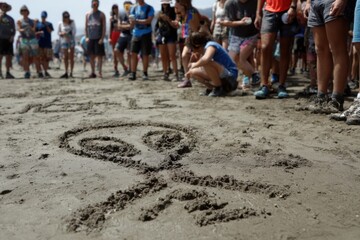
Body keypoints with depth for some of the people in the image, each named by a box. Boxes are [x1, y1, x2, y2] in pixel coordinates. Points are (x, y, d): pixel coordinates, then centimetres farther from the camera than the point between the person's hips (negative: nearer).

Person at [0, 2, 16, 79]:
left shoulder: (10, 19, 20)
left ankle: (8, 73, 7)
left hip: (9, 40, 4)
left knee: (9, 56, 2)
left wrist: (12, 36, 2)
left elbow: (14, 29, 18)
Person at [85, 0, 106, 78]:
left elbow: (104, 27, -3)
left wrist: (102, 38, -11)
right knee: (91, 56, 5)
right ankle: (93, 72, 12)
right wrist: (86, 37, 3)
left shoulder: (101, 14, 3)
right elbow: (86, 26, 14)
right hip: (90, 38, 3)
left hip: (98, 39, -3)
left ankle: (100, 72, -1)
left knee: (99, 55, -4)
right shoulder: (88, 14, 12)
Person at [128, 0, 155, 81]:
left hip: (146, 33, -3)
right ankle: (133, 73, -1)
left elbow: (149, 21, -13)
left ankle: (145, 73, 9)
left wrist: (137, 21, -18)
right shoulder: (134, 8, 11)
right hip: (136, 33, 4)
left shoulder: (149, 8, -1)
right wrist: (132, 22, -12)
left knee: (145, 54, -1)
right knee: (133, 53, -3)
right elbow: (132, 22, 11)